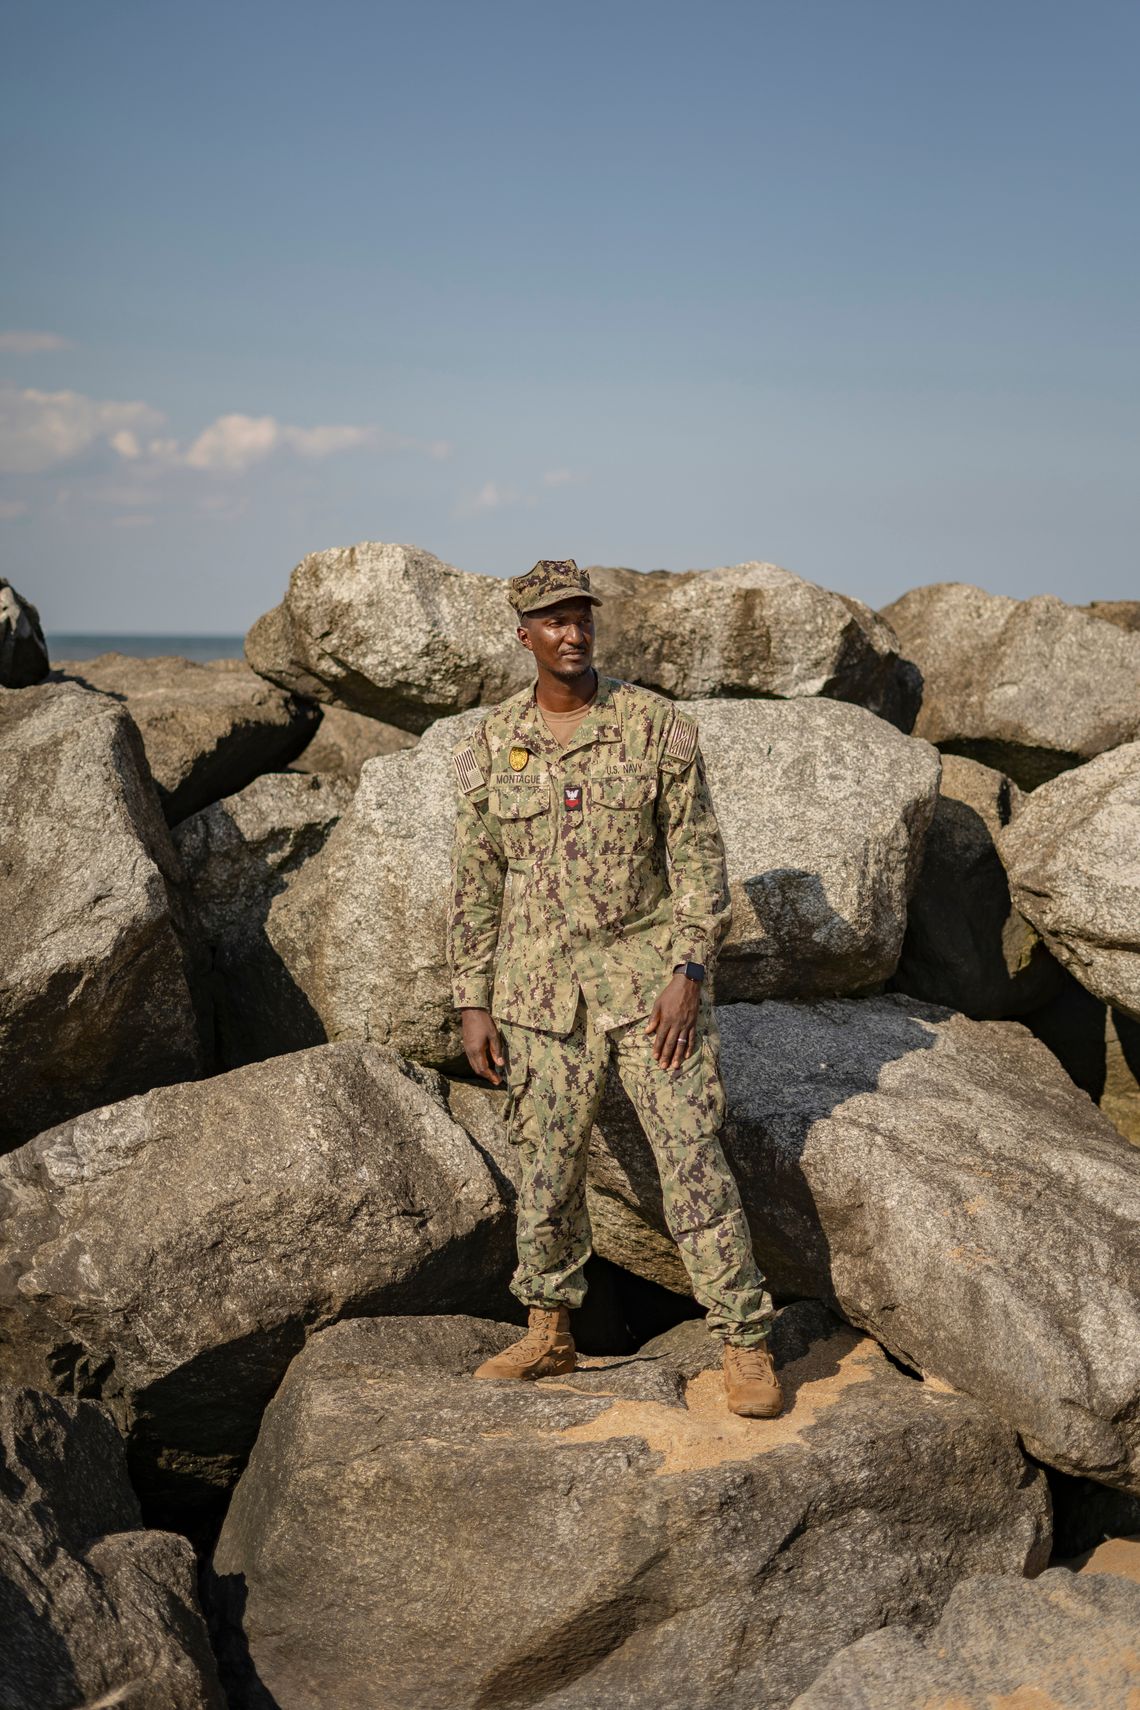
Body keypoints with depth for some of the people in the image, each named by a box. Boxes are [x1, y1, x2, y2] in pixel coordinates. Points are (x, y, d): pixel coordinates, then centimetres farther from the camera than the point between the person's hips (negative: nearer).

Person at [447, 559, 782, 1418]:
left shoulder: (656, 726, -3)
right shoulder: (492, 744, 4)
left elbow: (699, 857, -2)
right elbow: (475, 882, 8)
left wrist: (690, 971, -12)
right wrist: (473, 1002, 4)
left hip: (649, 976, -2)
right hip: (541, 987, 2)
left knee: (695, 1158, -3)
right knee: (546, 1169, 10)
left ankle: (747, 1345, 6)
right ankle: (549, 1332, 27)